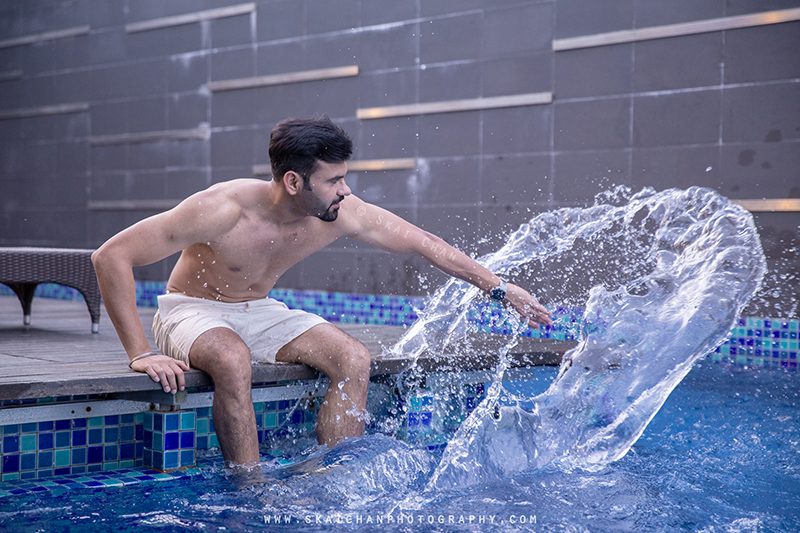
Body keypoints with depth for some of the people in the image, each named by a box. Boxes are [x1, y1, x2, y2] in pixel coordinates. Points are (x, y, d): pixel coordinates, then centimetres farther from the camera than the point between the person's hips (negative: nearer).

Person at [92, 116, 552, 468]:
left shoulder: (343, 213, -18)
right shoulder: (225, 209, -33)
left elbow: (424, 244, -4)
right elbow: (111, 257, -32)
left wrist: (500, 288, 0)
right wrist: (141, 354, -36)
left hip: (260, 312, 5)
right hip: (193, 312, -5)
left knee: (354, 359, -16)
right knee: (234, 360, -38)